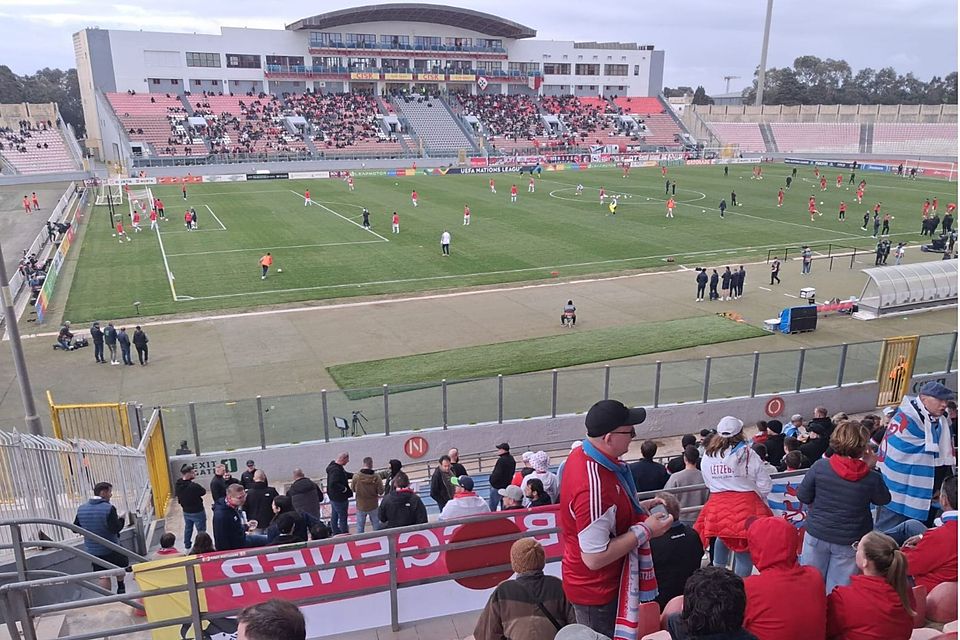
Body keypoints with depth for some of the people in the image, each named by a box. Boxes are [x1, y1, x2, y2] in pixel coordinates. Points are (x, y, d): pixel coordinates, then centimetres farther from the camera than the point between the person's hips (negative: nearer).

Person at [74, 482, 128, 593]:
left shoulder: (81, 509, -2)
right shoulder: (109, 508, -21)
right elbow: (115, 529, -24)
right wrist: (120, 519, -6)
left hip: (92, 550, 4)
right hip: (110, 548, -4)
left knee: (103, 576, 9)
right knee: (120, 565, 23)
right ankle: (121, 588, 36)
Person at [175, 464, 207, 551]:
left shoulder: (177, 485, -12)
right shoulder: (194, 486, -32)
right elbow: (204, 492, -18)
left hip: (186, 512, 7)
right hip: (197, 512, -7)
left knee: (188, 528, 26)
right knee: (201, 531, 7)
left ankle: (187, 546, 40)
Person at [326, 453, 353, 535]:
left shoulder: (337, 467, 3)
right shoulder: (336, 470, -29)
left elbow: (345, 474, 19)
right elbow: (333, 484, -36)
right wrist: (344, 489, -25)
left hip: (334, 497, 10)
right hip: (339, 498, -10)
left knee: (334, 517, 22)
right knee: (343, 518, 3)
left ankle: (336, 534, 37)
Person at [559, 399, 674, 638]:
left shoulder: (582, 454, -7)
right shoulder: (593, 487, -36)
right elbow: (594, 558, -30)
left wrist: (638, 508, 2)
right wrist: (645, 531, -23)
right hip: (595, 589, -8)